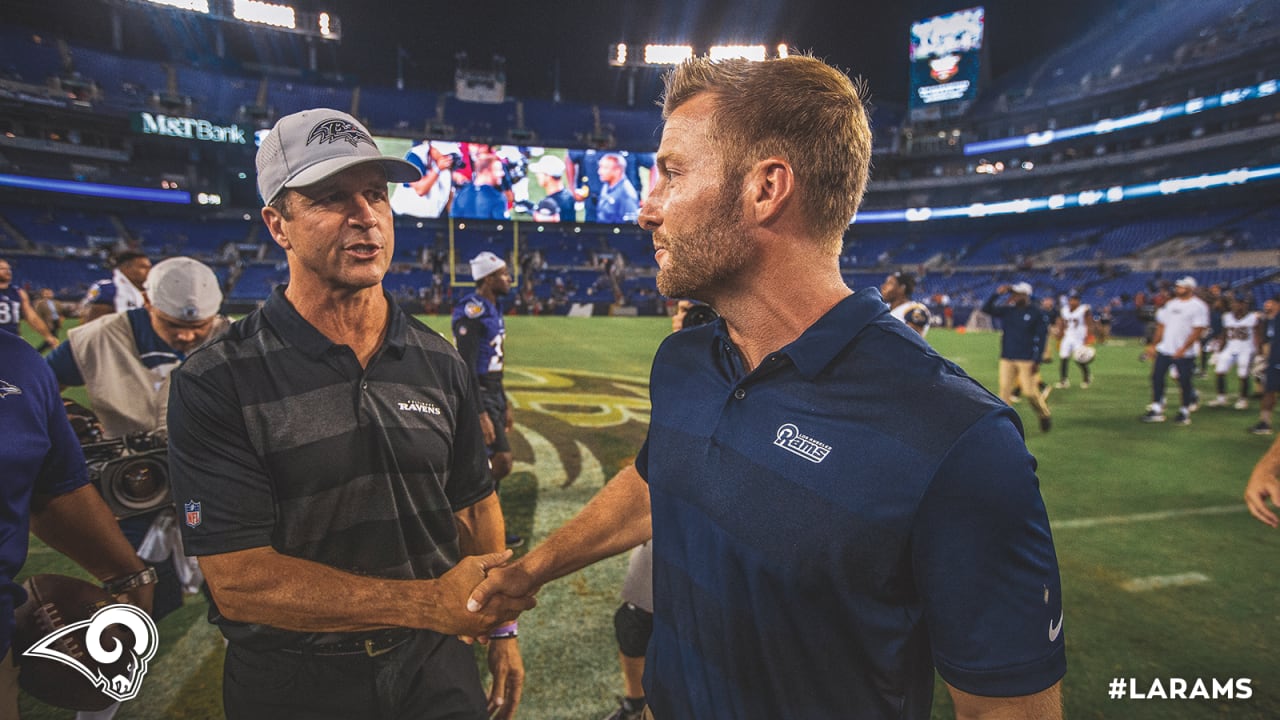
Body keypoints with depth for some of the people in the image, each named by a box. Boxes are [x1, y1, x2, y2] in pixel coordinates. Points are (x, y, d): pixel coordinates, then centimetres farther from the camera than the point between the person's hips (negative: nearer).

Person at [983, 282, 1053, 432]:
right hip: (1006, 359, 4)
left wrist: (1036, 361, -12)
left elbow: (1041, 337, -7)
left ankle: (1045, 417, 22)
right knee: (1004, 391, 1)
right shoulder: (1007, 310, 8)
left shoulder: (1038, 313, -5)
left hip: (1027, 360, -4)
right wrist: (997, 294, -11)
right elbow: (986, 308, 1)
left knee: (1030, 392, -3)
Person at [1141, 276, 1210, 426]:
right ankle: (1156, 410, 8)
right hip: (1164, 349, 6)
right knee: (1157, 377, 2)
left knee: (1185, 381, 2)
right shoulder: (1170, 304, 11)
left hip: (1185, 353, -6)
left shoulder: (1198, 306, -8)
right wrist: (1153, 345, 12)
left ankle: (1185, 412, 15)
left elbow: (1198, 331, -14)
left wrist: (1183, 349, -21)